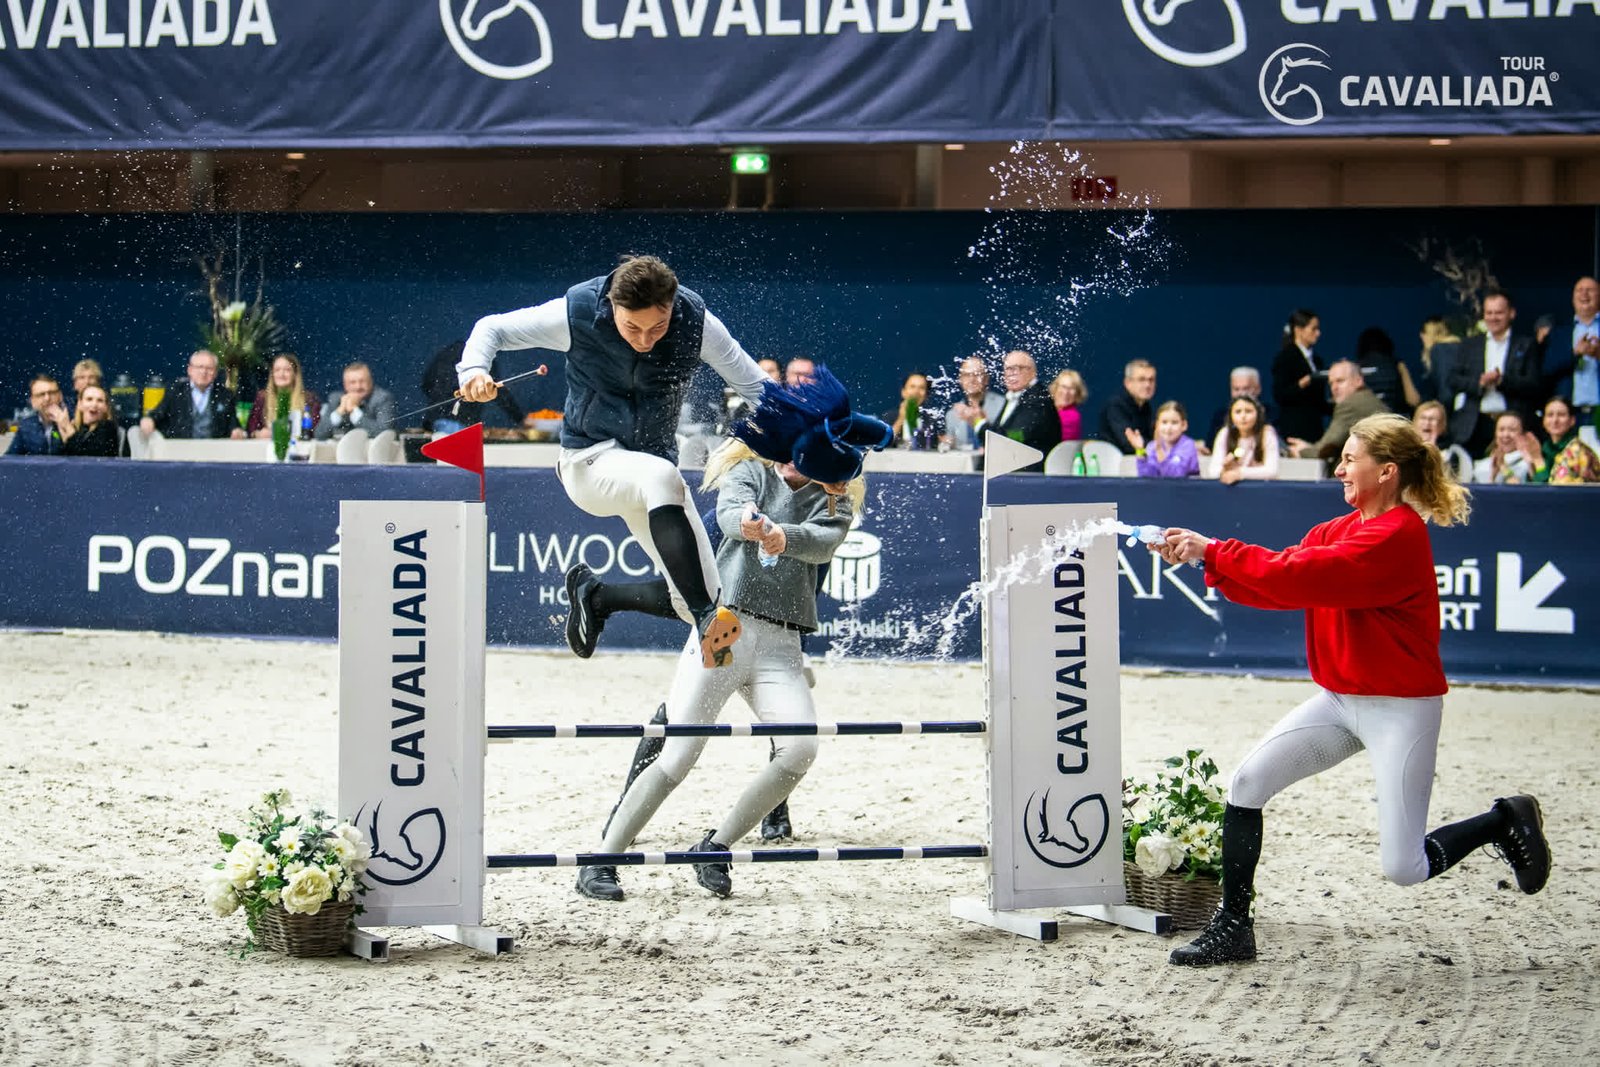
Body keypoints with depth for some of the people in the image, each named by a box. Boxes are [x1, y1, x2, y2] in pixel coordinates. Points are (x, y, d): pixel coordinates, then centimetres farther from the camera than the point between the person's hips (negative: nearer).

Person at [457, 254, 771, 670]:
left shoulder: (696, 323, -15)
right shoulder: (577, 314, -18)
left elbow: (757, 387, -6)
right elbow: (492, 328, -6)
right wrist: (474, 369, -27)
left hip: (654, 463, 4)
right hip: (591, 460, -4)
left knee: (698, 601, -7)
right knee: (662, 477, -39)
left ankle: (595, 595, 18)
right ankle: (706, 619, -42)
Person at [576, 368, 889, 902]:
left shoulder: (834, 498, 15)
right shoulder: (750, 471, 8)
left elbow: (825, 543, -7)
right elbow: (730, 510, -15)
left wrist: (784, 535, -30)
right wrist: (748, 521, -41)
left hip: (780, 646, 3)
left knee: (800, 747, -19)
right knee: (676, 757, -11)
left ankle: (716, 848, -1)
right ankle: (601, 861, 2)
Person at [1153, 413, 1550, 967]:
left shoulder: (1399, 536, -21)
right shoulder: (1338, 530, 8)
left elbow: (1297, 576, -27)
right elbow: (1275, 588, -1)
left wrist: (1215, 549, -22)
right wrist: (1207, 557, -12)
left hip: (1401, 708, -8)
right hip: (1340, 701, 8)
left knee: (1404, 868, -6)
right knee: (1246, 783, -6)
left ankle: (1506, 820, 21)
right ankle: (1233, 928, 3)